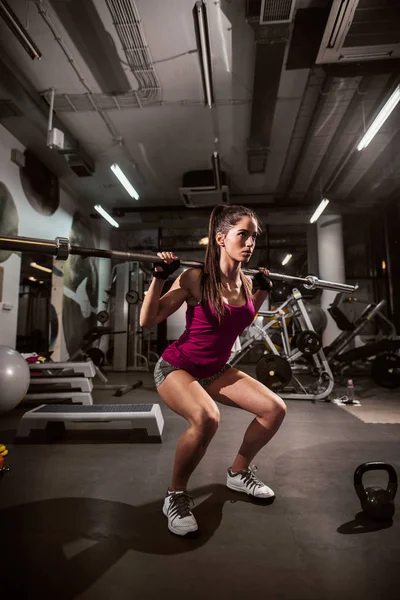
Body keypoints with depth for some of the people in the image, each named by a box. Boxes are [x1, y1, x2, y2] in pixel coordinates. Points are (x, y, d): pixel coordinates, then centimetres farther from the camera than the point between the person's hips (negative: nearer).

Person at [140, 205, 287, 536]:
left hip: (216, 370, 7)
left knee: (275, 408, -1)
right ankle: (176, 495, -7)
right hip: (177, 367, -7)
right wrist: (159, 276, -27)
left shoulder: (245, 282, -3)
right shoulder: (195, 279, -22)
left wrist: (264, 290, 12)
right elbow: (147, 321, -18)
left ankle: (238, 472, 22)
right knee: (206, 417, -36)